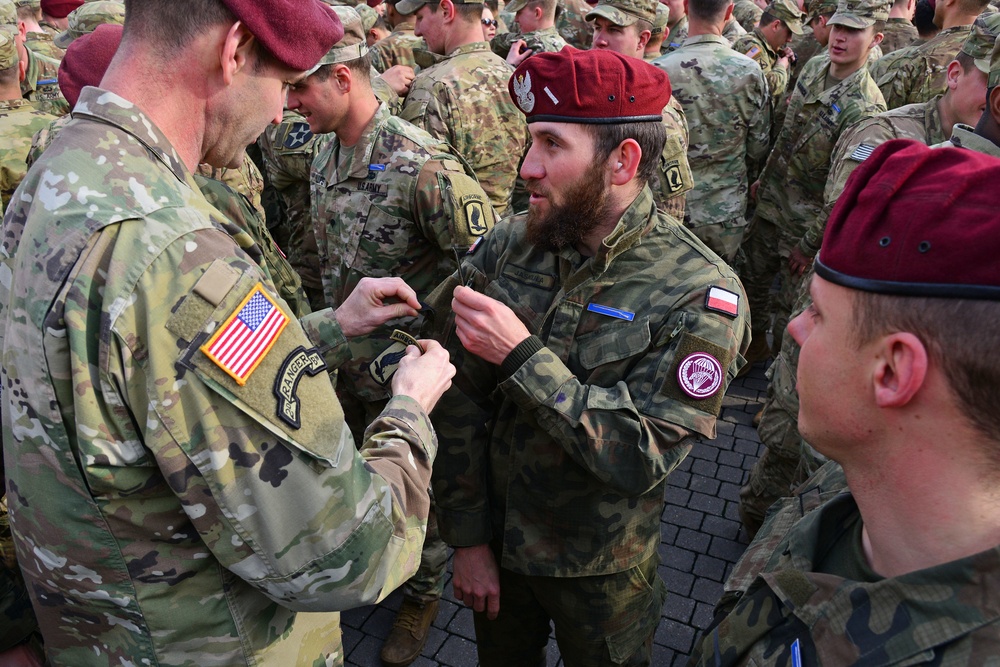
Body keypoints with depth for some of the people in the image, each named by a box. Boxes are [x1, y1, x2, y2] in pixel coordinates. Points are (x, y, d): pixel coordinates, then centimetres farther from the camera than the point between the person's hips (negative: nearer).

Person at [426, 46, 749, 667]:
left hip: (602, 573, -2)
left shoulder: (700, 293, -22)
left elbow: (642, 457, -26)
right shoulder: (505, 247, -12)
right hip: (496, 543, 3)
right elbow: (460, 405, -8)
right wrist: (470, 540, -5)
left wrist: (522, 356, -32)